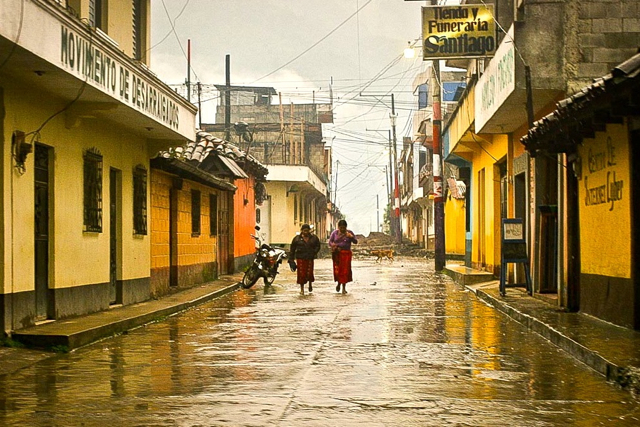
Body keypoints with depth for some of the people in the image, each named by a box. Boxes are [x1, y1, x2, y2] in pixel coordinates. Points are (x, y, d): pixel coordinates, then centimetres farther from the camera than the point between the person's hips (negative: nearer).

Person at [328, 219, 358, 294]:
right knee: (337, 270, -4)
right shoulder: (335, 233, 5)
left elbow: (355, 241, -4)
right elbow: (330, 242, 6)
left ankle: (344, 287, 4)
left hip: (346, 254, 0)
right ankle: (339, 283, 23)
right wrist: (335, 247, -12)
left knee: (345, 270, -4)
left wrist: (351, 237, -24)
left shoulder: (349, 232, 3)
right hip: (337, 254, 0)